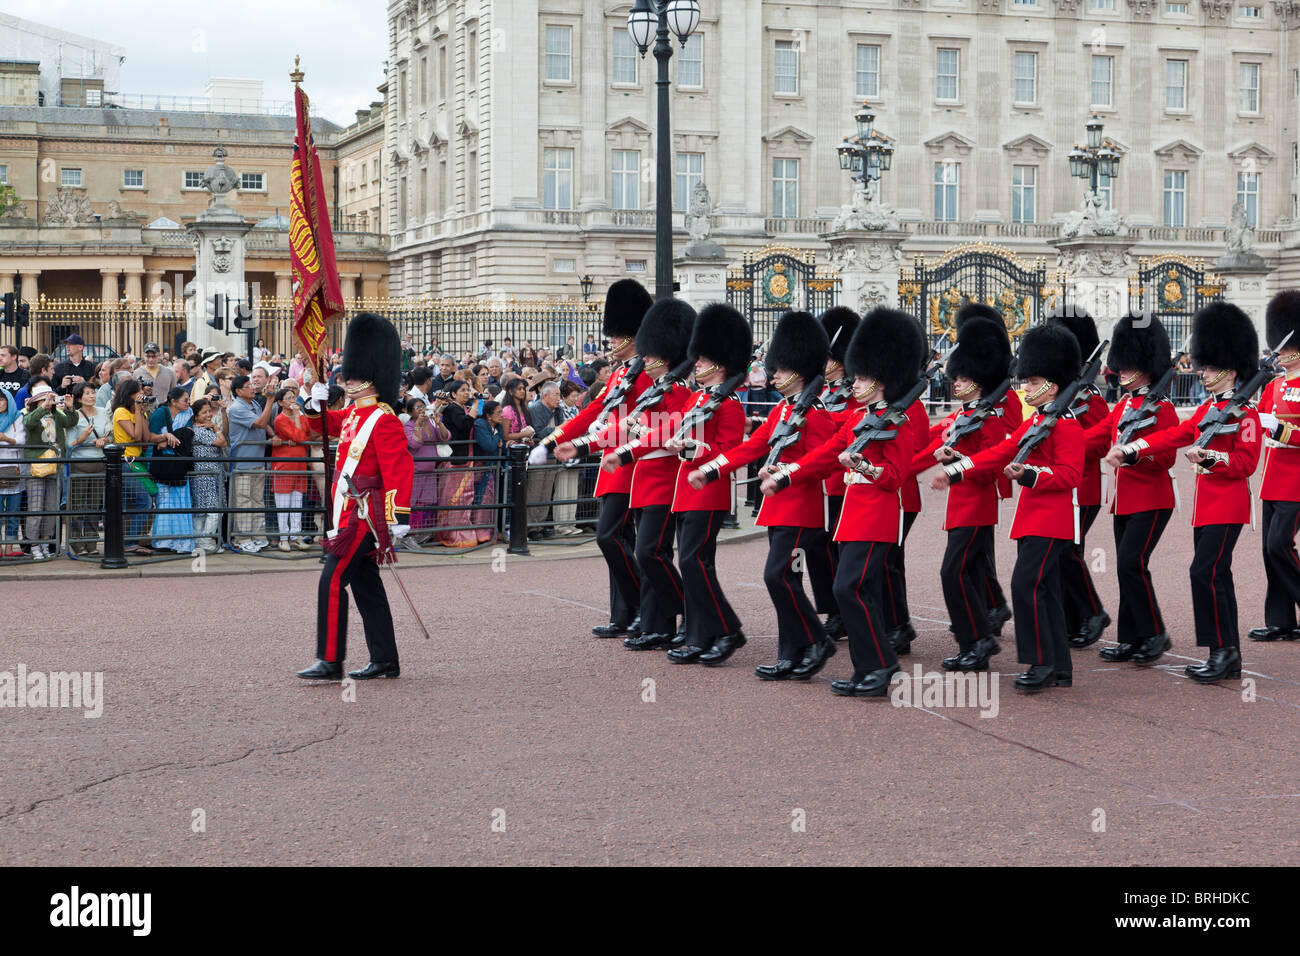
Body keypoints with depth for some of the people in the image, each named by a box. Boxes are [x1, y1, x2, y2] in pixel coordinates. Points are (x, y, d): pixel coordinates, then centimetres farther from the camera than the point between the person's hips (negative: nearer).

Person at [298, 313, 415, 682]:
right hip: (351, 512, 10)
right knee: (366, 586, 12)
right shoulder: (353, 415, 13)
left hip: (363, 516, -10)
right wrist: (318, 402, 8)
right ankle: (385, 661, 18)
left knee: (332, 582, -10)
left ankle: (330, 662, -8)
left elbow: (400, 468, -21)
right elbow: (321, 425, 30)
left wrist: (399, 517, -26)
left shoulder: (383, 420, -15)